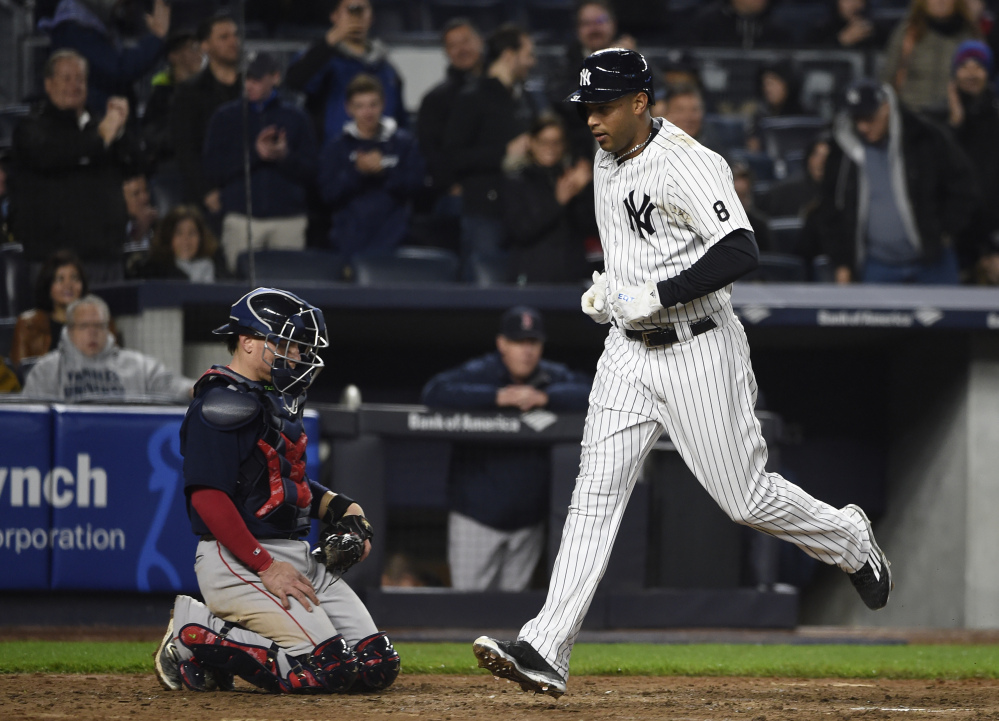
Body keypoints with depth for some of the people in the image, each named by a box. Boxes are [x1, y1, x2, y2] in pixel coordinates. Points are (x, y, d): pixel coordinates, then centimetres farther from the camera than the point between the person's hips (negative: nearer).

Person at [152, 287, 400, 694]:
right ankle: (195, 636, -5)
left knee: (377, 667, -1)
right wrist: (264, 567, -23)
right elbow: (207, 496, -20)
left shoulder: (278, 401, 18)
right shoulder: (221, 404, -12)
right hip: (237, 563, -10)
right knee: (327, 668, -21)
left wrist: (341, 508, 10)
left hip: (298, 557, 10)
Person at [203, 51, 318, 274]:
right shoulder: (226, 117, 11)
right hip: (241, 219, 0)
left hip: (289, 220, 0)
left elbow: (312, 172, 6)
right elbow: (212, 172, 2)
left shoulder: (295, 118, 12)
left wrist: (285, 157, -13)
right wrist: (254, 154, -8)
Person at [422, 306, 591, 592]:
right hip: (478, 514, -4)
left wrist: (546, 397, -20)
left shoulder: (554, 378, 4)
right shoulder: (479, 373, -7)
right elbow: (434, 392, -22)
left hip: (529, 521, 4)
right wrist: (497, 396, -26)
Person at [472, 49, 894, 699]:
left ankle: (851, 541, 33)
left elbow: (740, 253, -29)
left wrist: (657, 295, -29)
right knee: (596, 492, -6)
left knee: (746, 497, 1)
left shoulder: (687, 164, -18)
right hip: (628, 351, 7)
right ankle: (545, 654, -16)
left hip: (698, 349, -7)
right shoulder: (607, 162, 10)